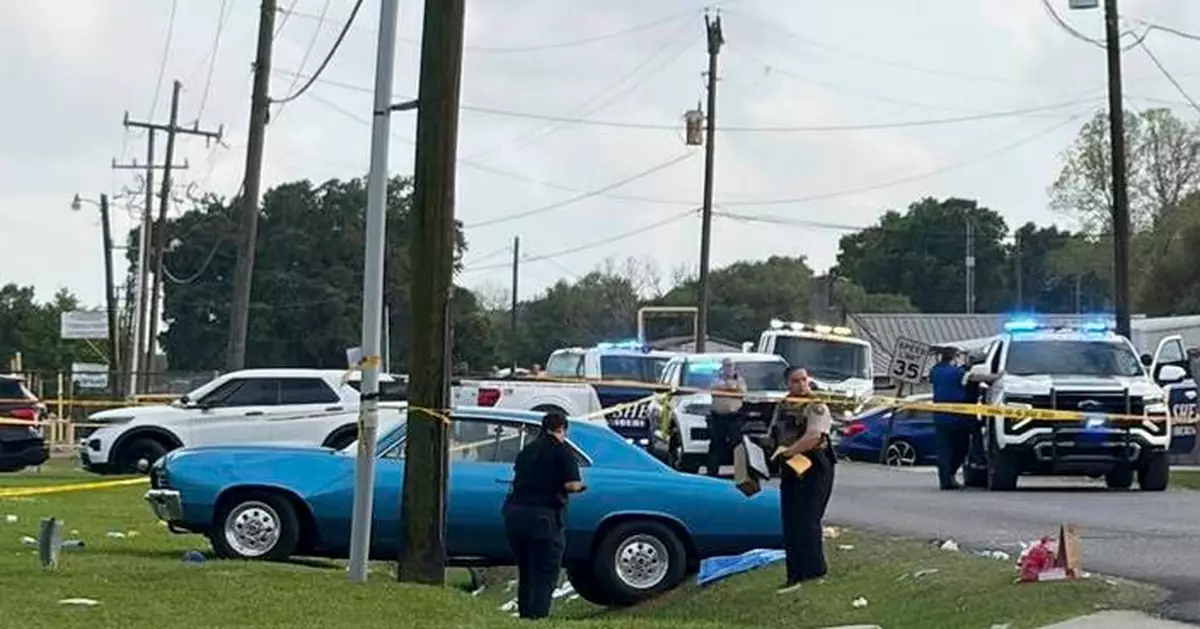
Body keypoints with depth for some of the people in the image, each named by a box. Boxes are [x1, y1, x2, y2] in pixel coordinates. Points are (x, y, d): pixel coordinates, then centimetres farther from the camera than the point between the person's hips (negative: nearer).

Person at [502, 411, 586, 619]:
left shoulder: (527, 450, 17)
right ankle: (537, 617, -10)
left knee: (525, 573, 18)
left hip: (514, 512, 6)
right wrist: (580, 485, 10)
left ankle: (524, 615, 22)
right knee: (545, 576, -1)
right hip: (543, 517, -6)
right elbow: (572, 485, -11)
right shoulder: (563, 451, -3)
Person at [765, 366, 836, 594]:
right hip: (789, 472, 7)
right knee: (790, 526, 6)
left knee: (806, 521, -11)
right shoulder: (782, 407, 15)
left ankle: (814, 569, -1)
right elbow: (771, 437, 20)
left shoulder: (817, 407, -7)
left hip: (814, 471, -7)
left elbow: (813, 436, -22)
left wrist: (789, 451, -22)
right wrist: (774, 449, -1)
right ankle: (795, 576, 12)